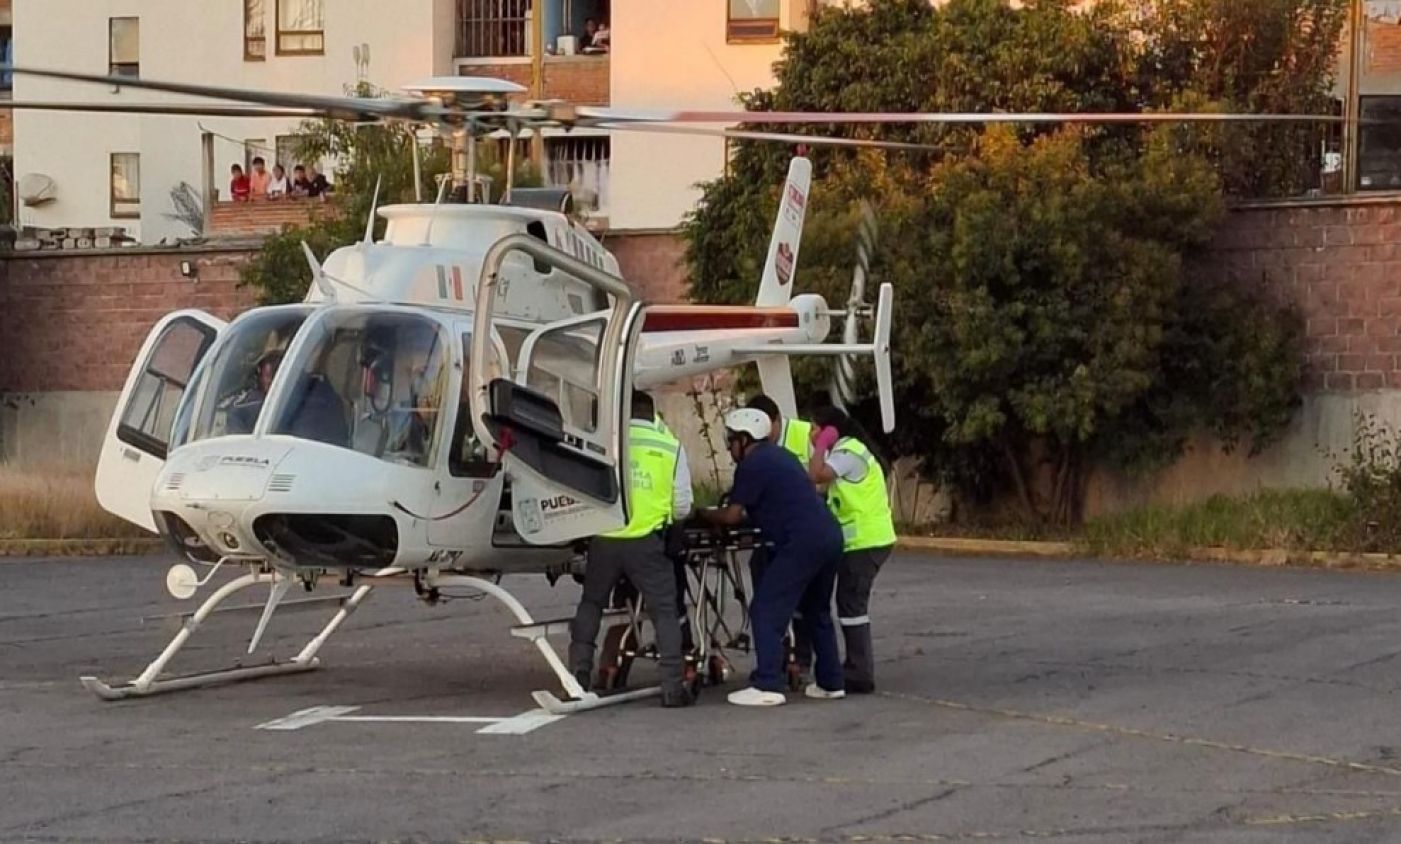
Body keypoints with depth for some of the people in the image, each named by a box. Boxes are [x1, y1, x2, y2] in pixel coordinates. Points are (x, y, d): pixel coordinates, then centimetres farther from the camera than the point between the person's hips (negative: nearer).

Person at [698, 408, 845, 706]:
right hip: (830, 536, 10)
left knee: (766, 611, -6)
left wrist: (702, 514, 9)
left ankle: (767, 686, -13)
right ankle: (830, 683, 24)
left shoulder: (753, 465, -6)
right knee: (816, 612, 21)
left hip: (801, 543, -10)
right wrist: (748, 514, 30)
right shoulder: (779, 456, 23)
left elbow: (732, 515, -7)